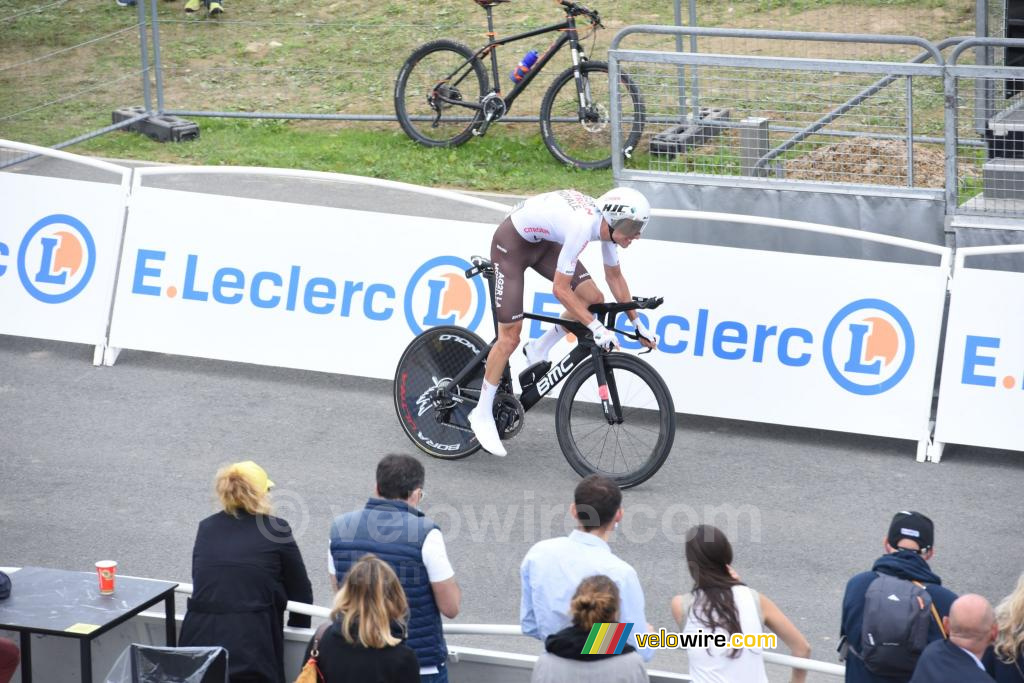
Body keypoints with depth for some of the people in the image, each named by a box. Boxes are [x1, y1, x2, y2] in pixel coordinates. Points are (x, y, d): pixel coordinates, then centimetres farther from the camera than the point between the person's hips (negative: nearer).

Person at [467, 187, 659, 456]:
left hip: (542, 242, 8)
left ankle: (539, 351, 13)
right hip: (512, 243, -8)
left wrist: (638, 324, 7)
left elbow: (614, 276, 6)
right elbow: (560, 289, -31)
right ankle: (482, 413, 5)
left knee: (593, 299, -6)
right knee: (510, 336, -8)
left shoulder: (607, 222, -11)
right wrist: (595, 328, -29)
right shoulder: (582, 225, -37)